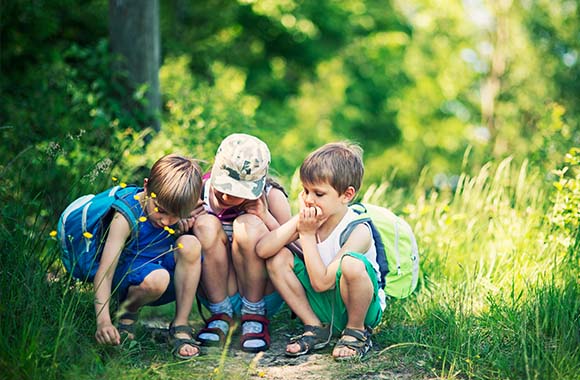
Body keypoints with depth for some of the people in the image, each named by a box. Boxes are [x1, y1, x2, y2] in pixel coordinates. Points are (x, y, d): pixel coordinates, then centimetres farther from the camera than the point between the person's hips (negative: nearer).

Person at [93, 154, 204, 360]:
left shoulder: (180, 210, -11)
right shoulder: (126, 217, -24)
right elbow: (104, 272, -29)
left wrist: (188, 223, -18)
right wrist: (103, 321, -41)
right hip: (128, 276, -4)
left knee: (190, 243, -26)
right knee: (156, 278, -39)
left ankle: (180, 325, -16)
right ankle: (128, 310, -2)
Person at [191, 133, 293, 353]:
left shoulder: (272, 196, -13)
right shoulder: (200, 191, -10)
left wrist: (266, 217, -25)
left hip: (265, 292, -1)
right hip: (216, 292, 2)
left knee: (249, 226, -27)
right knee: (205, 225, -23)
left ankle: (255, 316, -12)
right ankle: (222, 315, -11)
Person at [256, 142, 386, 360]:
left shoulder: (358, 232, -23)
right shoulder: (310, 220, -7)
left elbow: (321, 282, -29)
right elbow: (262, 249, -20)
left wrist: (307, 234, -24)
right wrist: (297, 221, -24)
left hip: (364, 307, -6)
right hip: (322, 306, 6)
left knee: (351, 264, -37)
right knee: (278, 258, -12)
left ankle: (357, 331, -9)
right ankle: (316, 328, 1)